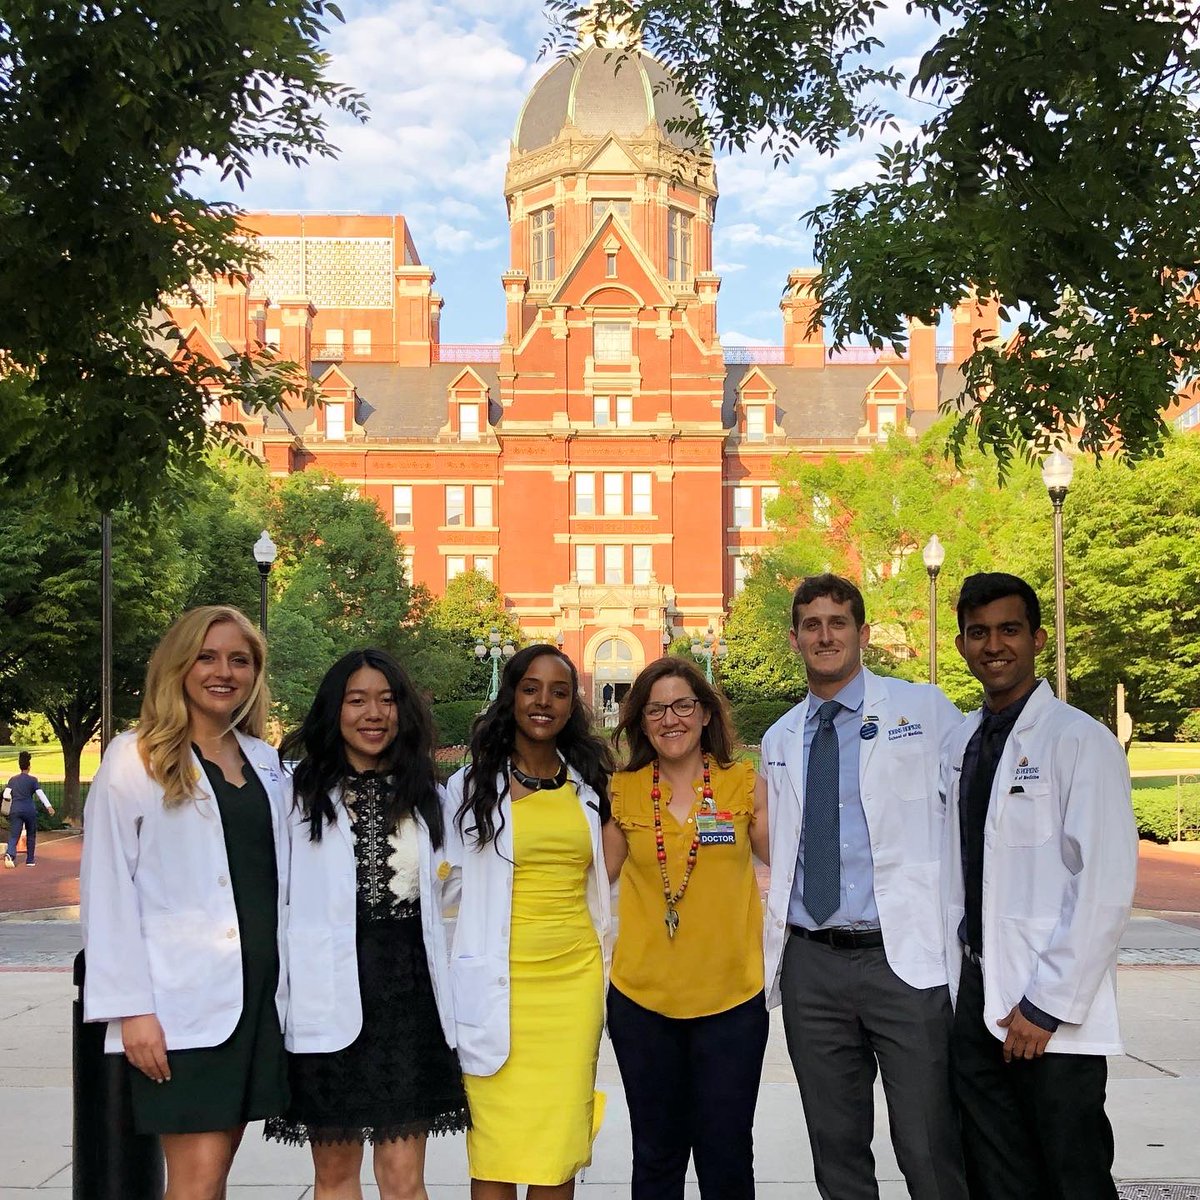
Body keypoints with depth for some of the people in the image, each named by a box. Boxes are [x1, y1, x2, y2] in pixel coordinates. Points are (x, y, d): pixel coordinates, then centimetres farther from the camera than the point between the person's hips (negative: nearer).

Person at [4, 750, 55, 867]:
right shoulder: (33, 780, 0)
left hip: (15, 810, 2)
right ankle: (30, 860, 18)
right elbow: (40, 794, -11)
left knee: (13, 836, -4)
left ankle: (10, 854, -32)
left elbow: (6, 795, 2)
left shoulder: (13, 780, 9)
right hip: (29, 810, -2)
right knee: (31, 835, 15)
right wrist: (49, 806, -17)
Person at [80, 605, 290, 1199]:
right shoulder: (136, 759, -3)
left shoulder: (265, 762, 13)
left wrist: (284, 985, 10)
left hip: (259, 992, 5)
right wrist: (130, 1007, -13)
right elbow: (107, 890, -7)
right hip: (183, 1002, -5)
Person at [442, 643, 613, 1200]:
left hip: (574, 981, 3)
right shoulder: (471, 785, 2)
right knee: (494, 1152, -1)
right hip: (499, 985, -2)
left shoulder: (588, 785, 11)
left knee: (558, 1152, 3)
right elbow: (451, 887, 7)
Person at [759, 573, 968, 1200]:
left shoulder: (924, 711, 2)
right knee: (836, 1148, 12)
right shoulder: (778, 741, 15)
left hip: (906, 957, -4)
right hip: (810, 962, 4)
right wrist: (771, 947, 13)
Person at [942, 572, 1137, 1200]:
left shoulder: (1080, 741, -10)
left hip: (1053, 1015, -6)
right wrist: (948, 977, 6)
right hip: (972, 998, 6)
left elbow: (1107, 889, -15)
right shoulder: (958, 745, 11)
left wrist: (1046, 1006, -15)